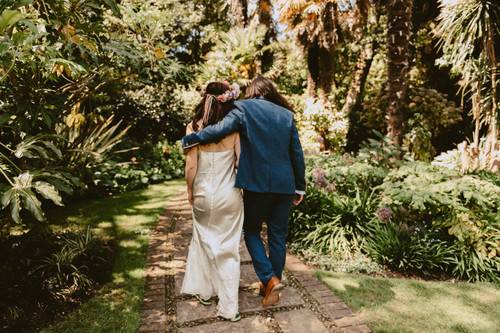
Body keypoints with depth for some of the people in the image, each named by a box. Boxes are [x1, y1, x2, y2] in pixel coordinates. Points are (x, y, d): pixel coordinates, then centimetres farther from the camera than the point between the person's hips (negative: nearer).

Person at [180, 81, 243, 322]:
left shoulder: (194, 128, -8)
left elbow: (191, 166, -9)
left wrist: (189, 191, 7)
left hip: (203, 195, 1)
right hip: (229, 195, 0)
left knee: (203, 241, 22)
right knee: (228, 248, 10)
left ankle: (204, 291, 37)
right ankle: (228, 307, 17)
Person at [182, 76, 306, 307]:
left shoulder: (244, 108, -2)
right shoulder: (286, 114, 9)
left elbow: (221, 129, -18)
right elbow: (297, 153, 9)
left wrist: (191, 138, -5)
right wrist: (300, 186, 16)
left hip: (256, 184, -4)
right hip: (284, 185, 4)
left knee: (251, 231, 15)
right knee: (278, 236, 14)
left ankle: (270, 279, 2)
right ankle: (273, 283, 26)